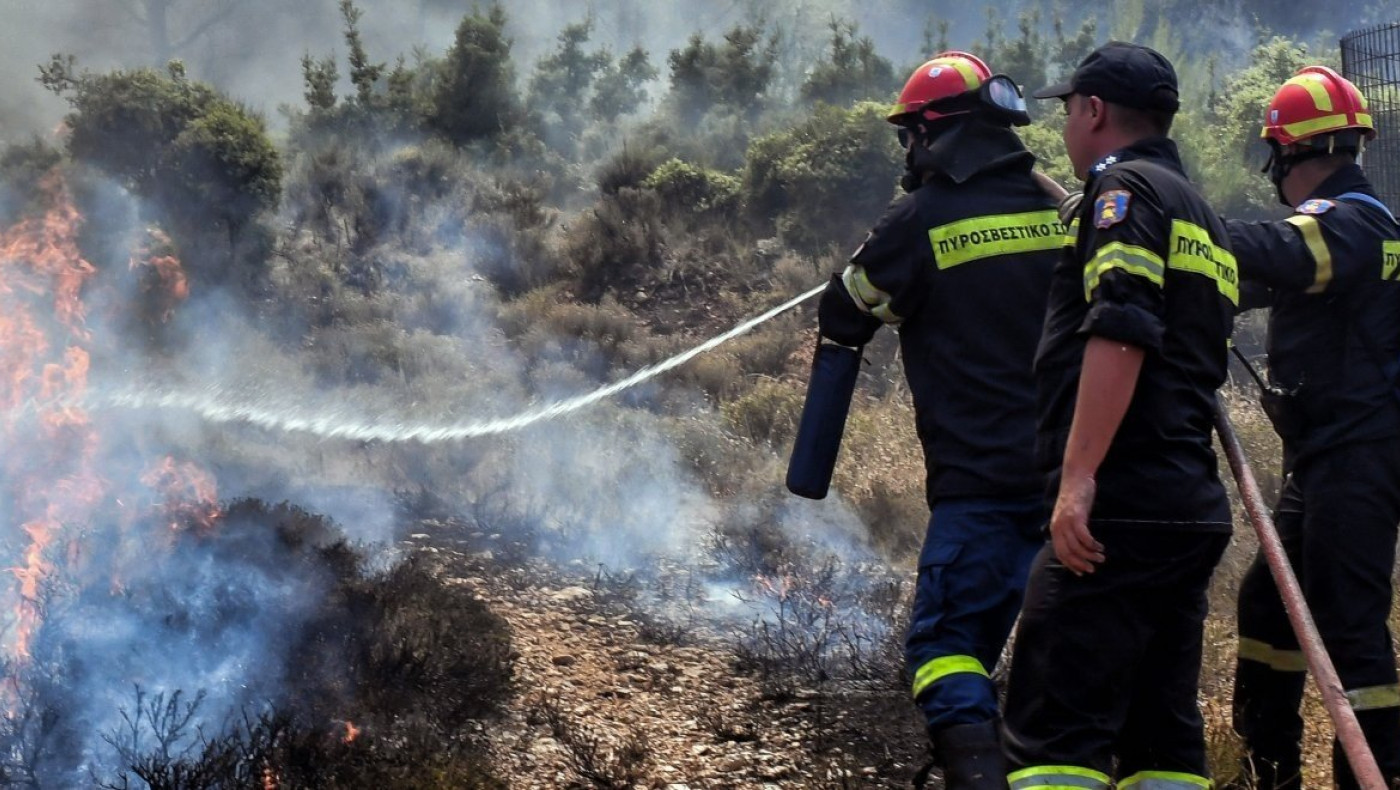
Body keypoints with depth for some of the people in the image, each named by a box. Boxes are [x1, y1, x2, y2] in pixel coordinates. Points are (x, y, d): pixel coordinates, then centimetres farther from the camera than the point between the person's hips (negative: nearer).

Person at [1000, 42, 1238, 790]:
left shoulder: (1125, 189, -4)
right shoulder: (1202, 216, 25)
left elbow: (1121, 333, -19)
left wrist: (1079, 477, -23)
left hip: (1122, 504, -10)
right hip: (1192, 505, 10)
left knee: (1054, 727, -12)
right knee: (1163, 727, 10)